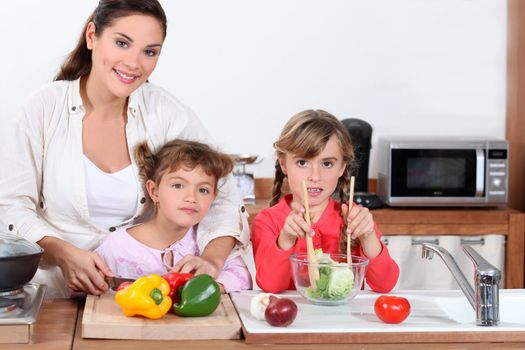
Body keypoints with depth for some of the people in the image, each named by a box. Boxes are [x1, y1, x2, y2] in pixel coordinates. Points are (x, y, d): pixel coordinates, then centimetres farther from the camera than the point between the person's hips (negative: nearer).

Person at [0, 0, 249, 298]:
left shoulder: (167, 113, -2)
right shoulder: (46, 107, -4)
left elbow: (223, 198, 2)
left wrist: (212, 263, -18)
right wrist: (64, 254, -23)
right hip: (56, 292, -1)